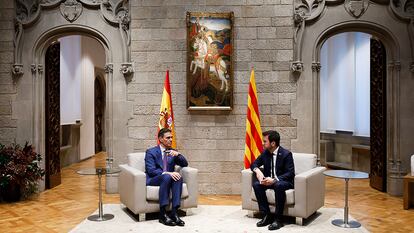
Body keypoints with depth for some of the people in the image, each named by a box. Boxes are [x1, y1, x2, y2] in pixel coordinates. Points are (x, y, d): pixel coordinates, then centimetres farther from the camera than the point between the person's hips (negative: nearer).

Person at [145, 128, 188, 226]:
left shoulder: (173, 152, 13)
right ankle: (162, 214, -33)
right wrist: (167, 173, -29)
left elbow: (185, 164, 8)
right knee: (166, 177, -36)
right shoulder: (151, 152, -3)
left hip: (168, 178, 4)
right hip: (153, 180, -4)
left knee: (178, 177, -29)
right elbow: (151, 170, -15)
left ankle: (174, 212, -31)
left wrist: (178, 154, -12)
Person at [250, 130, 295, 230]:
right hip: (269, 180, 6)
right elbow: (254, 164, 11)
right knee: (256, 184, -22)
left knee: (279, 185, -38)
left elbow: (290, 173, -20)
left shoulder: (286, 154, -15)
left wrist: (274, 180, -32)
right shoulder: (265, 153, 2)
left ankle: (278, 219, -27)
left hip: (283, 181, -6)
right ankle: (267, 215, -15)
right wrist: (257, 170, -14)